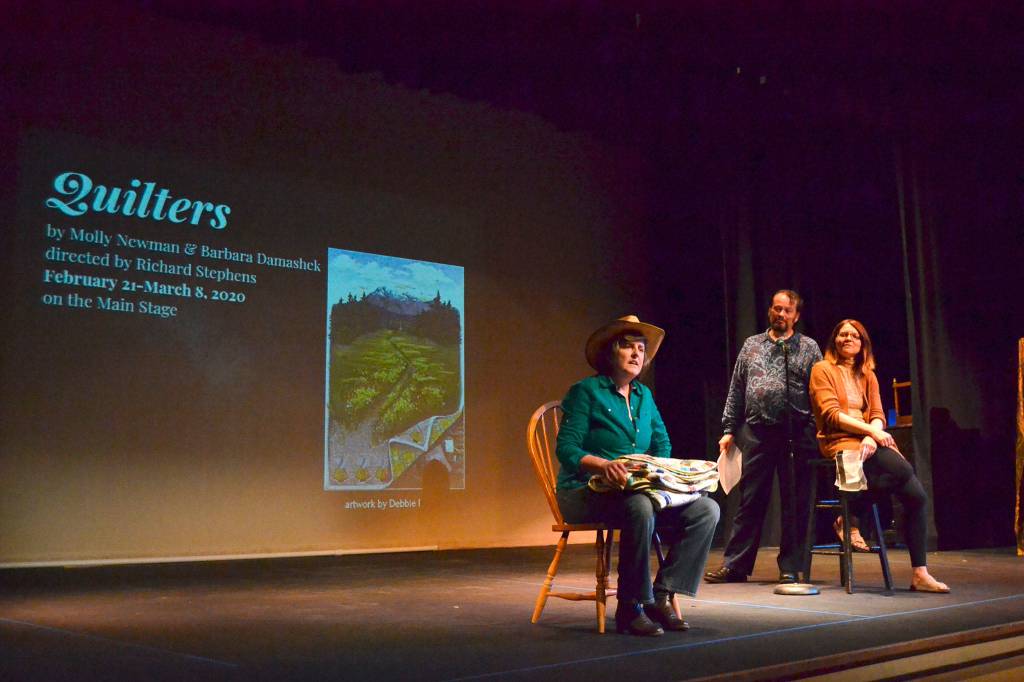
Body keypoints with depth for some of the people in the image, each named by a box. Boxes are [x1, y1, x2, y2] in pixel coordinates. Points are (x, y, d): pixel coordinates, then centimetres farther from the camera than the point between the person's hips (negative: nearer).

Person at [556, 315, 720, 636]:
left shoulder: (644, 395, 17)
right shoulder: (586, 391, -3)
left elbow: (663, 446, 19)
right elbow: (566, 449, -11)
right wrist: (603, 465, -30)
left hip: (642, 488, 7)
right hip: (585, 493, -6)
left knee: (706, 510, -15)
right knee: (641, 507, -38)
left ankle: (661, 596, -13)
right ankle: (630, 608, -24)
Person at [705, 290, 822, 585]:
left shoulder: (809, 348, 7)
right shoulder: (751, 345, 14)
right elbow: (736, 391, 14)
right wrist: (729, 430, 7)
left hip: (796, 435, -2)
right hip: (756, 432, 2)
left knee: (795, 502, 3)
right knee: (750, 500, 5)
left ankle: (790, 567, 13)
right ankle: (735, 564, 10)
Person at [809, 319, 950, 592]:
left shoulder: (867, 375, 22)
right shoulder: (822, 370, 3)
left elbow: (878, 415, 10)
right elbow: (832, 415, -8)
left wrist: (872, 438, -12)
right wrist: (871, 430, -16)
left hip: (868, 442, 6)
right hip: (839, 442, -6)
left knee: (916, 494, -15)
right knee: (903, 470, -29)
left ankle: (920, 574, -11)